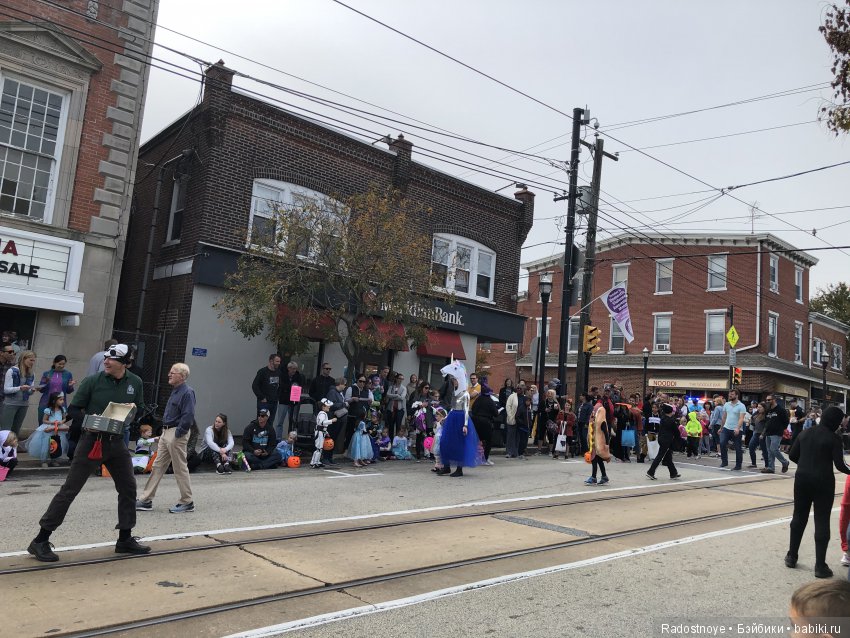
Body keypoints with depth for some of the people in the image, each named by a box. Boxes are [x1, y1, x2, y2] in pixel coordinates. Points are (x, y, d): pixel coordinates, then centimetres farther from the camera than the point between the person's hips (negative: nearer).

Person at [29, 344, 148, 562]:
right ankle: (41, 540, 8)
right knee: (69, 489, -3)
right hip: (91, 441, -5)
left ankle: (125, 539, 23)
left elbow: (141, 409, 13)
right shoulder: (92, 381, -9)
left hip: (117, 442, 5)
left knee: (128, 488, 9)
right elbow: (74, 410, -5)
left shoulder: (135, 383, 2)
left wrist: (134, 410, -10)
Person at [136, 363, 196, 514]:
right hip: (166, 433, 10)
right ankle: (146, 500, 17)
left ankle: (187, 502, 8)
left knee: (180, 469, -2)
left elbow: (188, 416, -22)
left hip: (176, 435, -10)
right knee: (157, 466, 11)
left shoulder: (187, 392, -15)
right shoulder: (175, 391, 16)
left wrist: (177, 434, -21)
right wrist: (164, 432, 16)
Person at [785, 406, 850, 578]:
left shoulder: (805, 433, 5)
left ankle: (791, 556, 23)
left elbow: (792, 455, 8)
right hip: (823, 482, -4)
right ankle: (820, 565, 5)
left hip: (802, 479, 4)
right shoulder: (833, 438, -10)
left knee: (799, 517, 16)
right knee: (822, 521, 2)